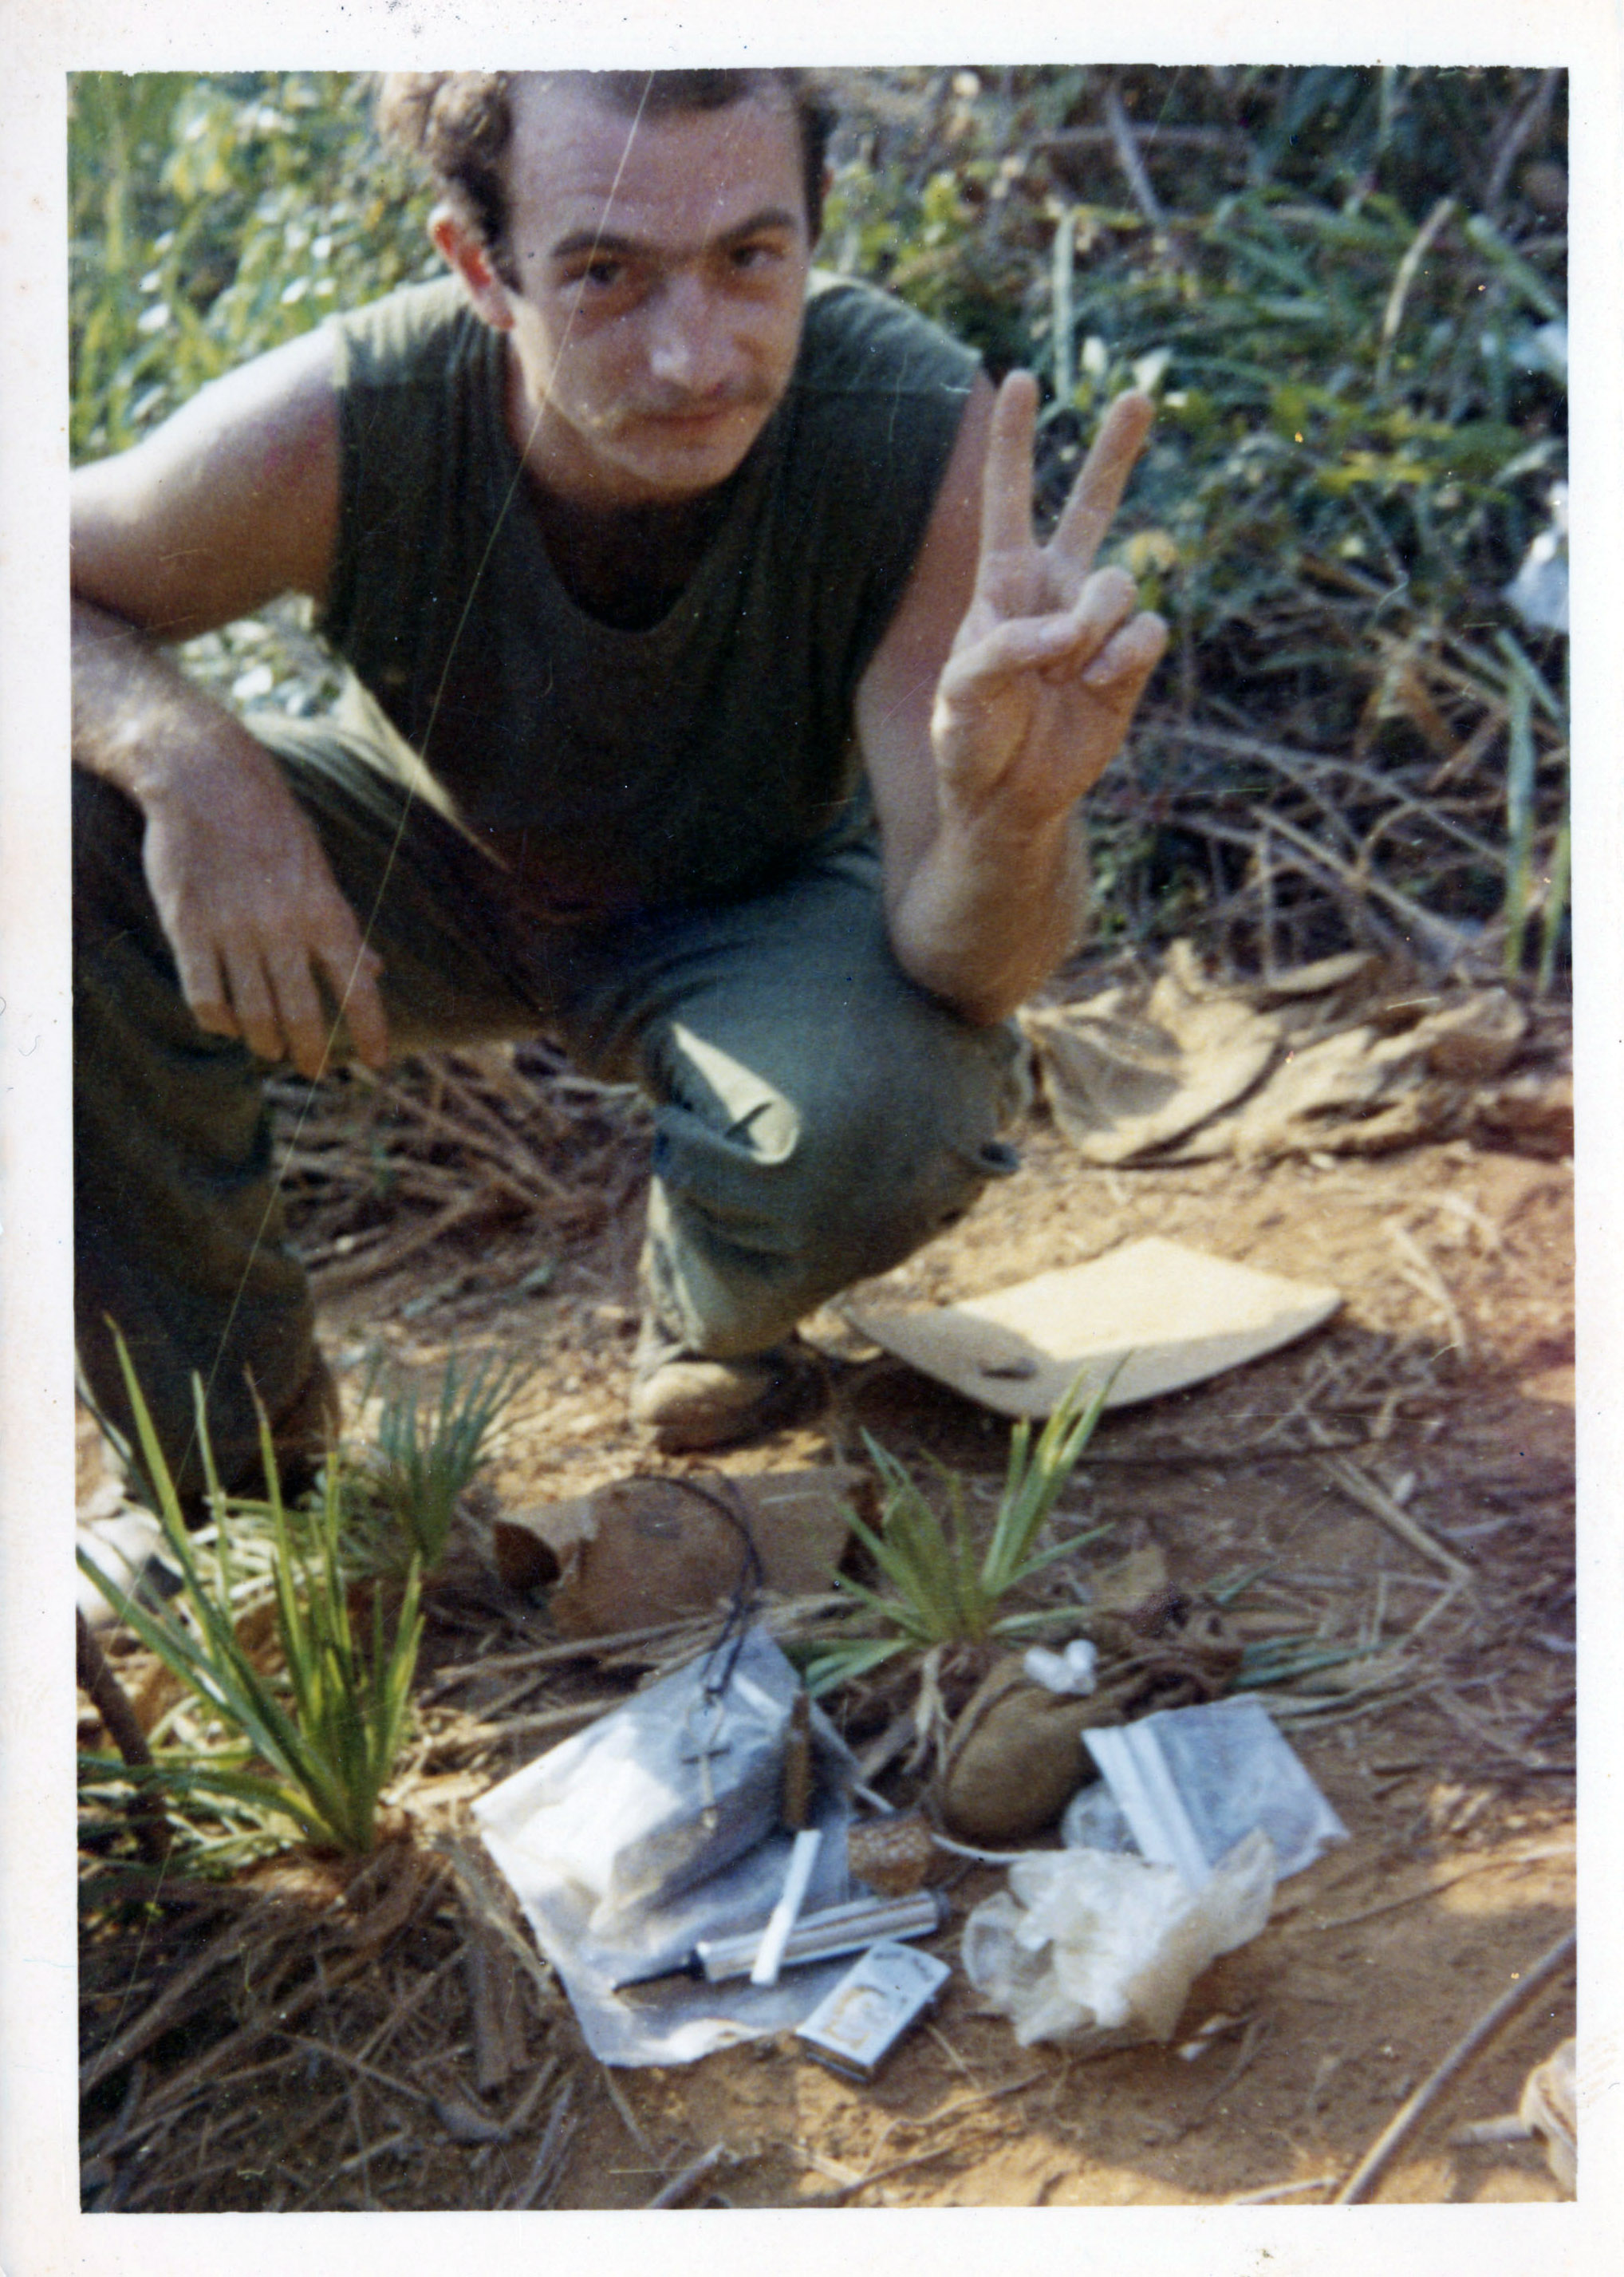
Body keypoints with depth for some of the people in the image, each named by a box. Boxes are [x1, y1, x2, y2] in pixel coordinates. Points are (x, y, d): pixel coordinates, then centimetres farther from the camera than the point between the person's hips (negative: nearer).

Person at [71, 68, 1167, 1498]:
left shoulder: (929, 441, -33)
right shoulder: (326, 435, -32)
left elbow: (962, 966, -30)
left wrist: (1013, 807, -54)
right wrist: (187, 759, -38)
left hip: (767, 903, -1)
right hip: (439, 866, 2)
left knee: (892, 1109, -35)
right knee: (72, 829, -25)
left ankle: (715, 1306, 6)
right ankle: (230, 1448, -3)